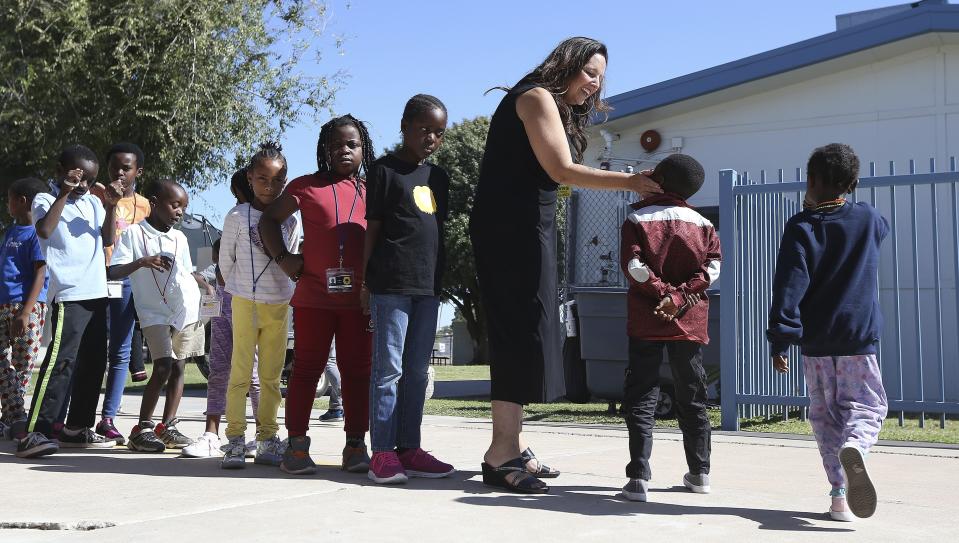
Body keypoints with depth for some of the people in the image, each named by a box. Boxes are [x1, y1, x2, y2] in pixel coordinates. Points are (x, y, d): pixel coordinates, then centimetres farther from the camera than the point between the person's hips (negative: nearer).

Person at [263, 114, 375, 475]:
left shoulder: (372, 191, 11)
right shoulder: (306, 187, 6)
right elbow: (269, 219, 14)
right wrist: (282, 257, 0)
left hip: (359, 299, 2)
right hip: (313, 296, -2)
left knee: (357, 370, 4)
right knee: (306, 368, 3)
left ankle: (355, 445, 10)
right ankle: (296, 444, 7)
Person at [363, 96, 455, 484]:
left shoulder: (439, 176, 18)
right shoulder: (386, 169, -1)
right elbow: (373, 227, -3)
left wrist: (439, 278, 16)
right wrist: (367, 278, -7)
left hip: (428, 284, 7)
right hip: (392, 282, -7)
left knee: (418, 371, 8)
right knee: (389, 368, -6)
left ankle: (408, 448, 14)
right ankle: (382, 452, -3)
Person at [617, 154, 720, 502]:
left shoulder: (637, 220, -4)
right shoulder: (702, 224, 7)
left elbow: (634, 266, -15)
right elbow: (712, 267, -3)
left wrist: (664, 291, -8)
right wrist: (681, 295, -10)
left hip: (646, 322, -3)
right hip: (690, 323, 3)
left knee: (641, 396, 0)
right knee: (692, 396, 15)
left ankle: (638, 477, -10)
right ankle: (700, 472, 22)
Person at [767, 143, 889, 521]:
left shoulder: (800, 228, -5)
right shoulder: (868, 219, 2)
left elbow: (788, 287, -12)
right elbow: (884, 229, 30)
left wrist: (779, 341, -10)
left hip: (815, 342, 0)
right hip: (859, 338, 0)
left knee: (824, 415, 12)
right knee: (866, 406, 8)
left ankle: (839, 493, 4)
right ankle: (853, 446, -27)